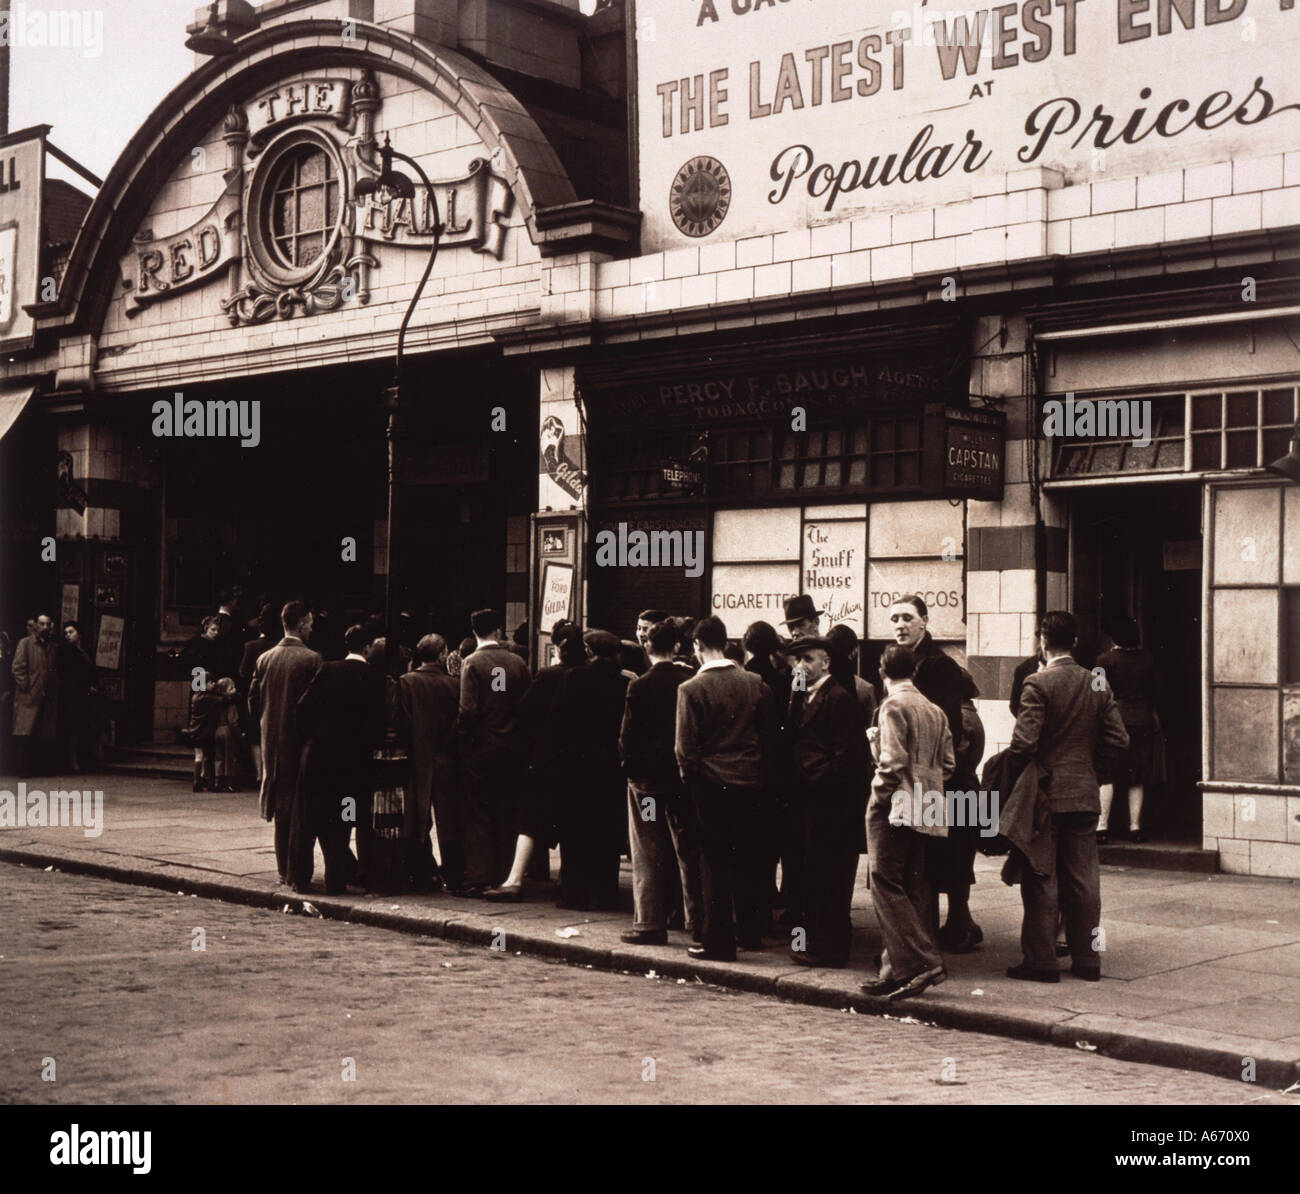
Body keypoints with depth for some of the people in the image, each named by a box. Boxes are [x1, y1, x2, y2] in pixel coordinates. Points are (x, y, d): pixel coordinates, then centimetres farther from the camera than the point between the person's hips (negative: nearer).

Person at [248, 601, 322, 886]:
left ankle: (284, 870, 17)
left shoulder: (264, 659, 4)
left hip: (272, 743, 5)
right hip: (301, 743, -5)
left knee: (282, 810, 13)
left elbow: (253, 702, 7)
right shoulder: (311, 659, -12)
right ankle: (299, 870, -1)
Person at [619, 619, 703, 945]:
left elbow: (628, 735, -10)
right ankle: (697, 920, 15)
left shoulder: (640, 686, -12)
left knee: (648, 854, 4)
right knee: (689, 851, 11)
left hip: (647, 777, -3)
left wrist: (629, 765, 4)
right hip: (683, 774, 3)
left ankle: (650, 923, 4)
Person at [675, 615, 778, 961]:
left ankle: (718, 941, 5)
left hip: (710, 782, -4)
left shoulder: (691, 689, -12)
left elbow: (685, 746, -11)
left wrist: (688, 775, 6)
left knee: (714, 861, 3)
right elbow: (770, 731, 5)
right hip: (750, 782, 4)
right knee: (747, 858, 15)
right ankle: (750, 932, 24)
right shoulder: (755, 684, 0)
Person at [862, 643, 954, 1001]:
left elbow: (893, 761, -18)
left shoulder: (893, 706, -10)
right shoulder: (934, 710, 13)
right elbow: (947, 763, 13)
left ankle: (923, 961, -15)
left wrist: (877, 797, -7)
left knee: (886, 884, -8)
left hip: (895, 808, -8)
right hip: (924, 810, 8)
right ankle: (900, 970, 12)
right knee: (911, 888, 9)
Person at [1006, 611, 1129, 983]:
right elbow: (1118, 740, 5)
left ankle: (1041, 960, 4)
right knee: (1083, 878, 10)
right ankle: (1086, 959, 14)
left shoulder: (1038, 684, -12)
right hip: (1085, 793, 5)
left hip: (1046, 793, -5)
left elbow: (1024, 740, -19)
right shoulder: (1098, 684, 5)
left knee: (1041, 879, 1)